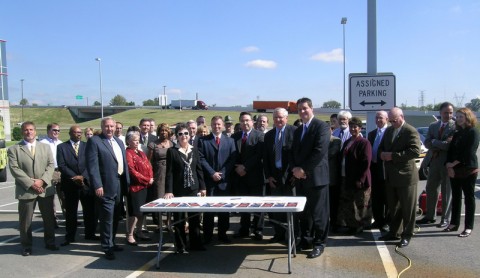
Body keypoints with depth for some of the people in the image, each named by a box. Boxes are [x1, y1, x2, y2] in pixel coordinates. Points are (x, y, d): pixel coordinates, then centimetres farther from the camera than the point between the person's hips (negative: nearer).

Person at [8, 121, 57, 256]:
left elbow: (51, 165, 4)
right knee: (25, 220, 5)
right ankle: (26, 246, 20)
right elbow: (14, 169, -8)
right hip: (26, 190, -3)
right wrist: (31, 183, -16)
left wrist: (42, 180, -12)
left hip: (46, 189, 3)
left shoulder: (45, 147, 12)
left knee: (49, 218, 10)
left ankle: (50, 242, 25)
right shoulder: (14, 149, 1)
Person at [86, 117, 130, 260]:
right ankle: (107, 247, 8)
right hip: (106, 186, -7)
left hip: (119, 185, 7)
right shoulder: (94, 141, -7)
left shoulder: (119, 142, 16)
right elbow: (92, 165, -14)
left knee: (115, 217, 15)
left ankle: (111, 242, 30)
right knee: (107, 218, -3)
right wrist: (97, 185, -20)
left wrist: (127, 182, 11)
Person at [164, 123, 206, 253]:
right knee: (179, 219, 4)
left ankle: (196, 244, 19)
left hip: (193, 189, 3)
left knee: (195, 217, 7)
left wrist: (202, 187, 5)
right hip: (178, 190, -3)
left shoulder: (194, 150, 7)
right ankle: (181, 246, 15)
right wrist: (168, 191, -13)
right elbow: (169, 172, -7)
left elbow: (199, 169, 10)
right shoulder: (171, 151, -3)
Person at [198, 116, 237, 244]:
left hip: (224, 180, 1)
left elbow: (232, 160, 3)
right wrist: (212, 173, -11)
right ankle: (207, 235, 9)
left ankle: (223, 234, 15)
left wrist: (222, 174, -8)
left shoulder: (230, 141, 11)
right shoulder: (203, 140, 7)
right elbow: (201, 159, -2)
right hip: (209, 179, -1)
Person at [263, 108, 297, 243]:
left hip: (290, 175, -4)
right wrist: (268, 176, 3)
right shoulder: (269, 135, 11)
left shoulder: (294, 131, -4)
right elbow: (265, 157, 11)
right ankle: (279, 234, 19)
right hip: (274, 176, 4)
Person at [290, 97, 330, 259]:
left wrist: (304, 169, -15)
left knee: (319, 212, -1)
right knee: (303, 211, 12)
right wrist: (294, 169, -2)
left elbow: (320, 151, -17)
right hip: (300, 177, 7)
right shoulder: (298, 130, 19)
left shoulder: (322, 126, -6)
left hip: (316, 176, -7)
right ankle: (304, 240, 23)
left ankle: (319, 243, 10)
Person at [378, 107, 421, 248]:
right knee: (393, 206, 17)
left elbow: (415, 151, -23)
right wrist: (383, 154, -3)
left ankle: (406, 235, 14)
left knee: (407, 208, 4)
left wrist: (393, 155, -23)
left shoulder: (411, 132, -13)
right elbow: (381, 147, 21)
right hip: (390, 176, 8)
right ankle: (394, 232, 29)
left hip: (406, 175, -7)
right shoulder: (388, 130, 11)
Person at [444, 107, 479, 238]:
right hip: (454, 170, 6)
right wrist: (449, 166, -5)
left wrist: (453, 164, -12)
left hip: (468, 170, -6)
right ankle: (454, 223, 18)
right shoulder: (457, 134, 15)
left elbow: (469, 152, -14)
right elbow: (451, 150, 10)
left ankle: (468, 227, 4)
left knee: (469, 198, 0)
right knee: (455, 197, 10)